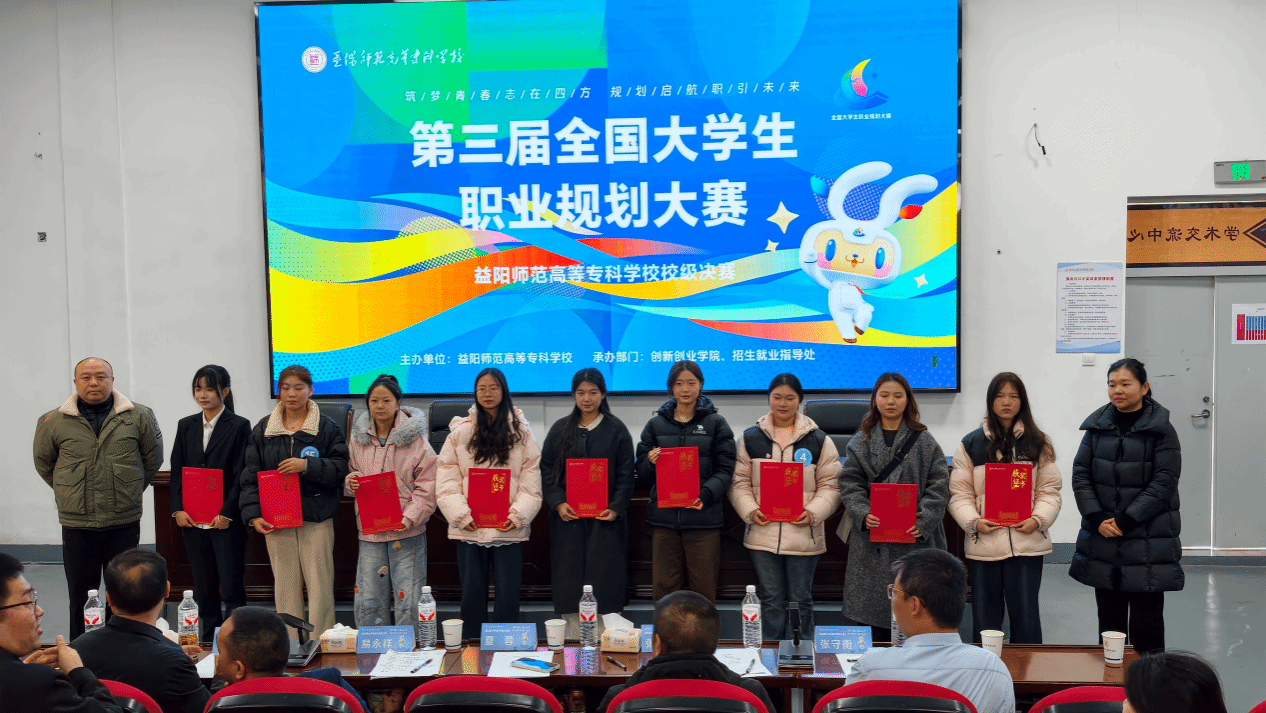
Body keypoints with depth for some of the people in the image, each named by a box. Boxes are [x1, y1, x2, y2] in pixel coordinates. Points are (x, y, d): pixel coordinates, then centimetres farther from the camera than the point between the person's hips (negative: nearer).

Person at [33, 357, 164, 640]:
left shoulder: (139, 417, 0)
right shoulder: (52, 422, 0)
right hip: (76, 525, 0)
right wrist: (70, 492, 12)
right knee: (81, 600, 10)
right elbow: (43, 463, 15)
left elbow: (153, 458, 12)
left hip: (124, 523, 0)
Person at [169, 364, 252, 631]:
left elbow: (242, 475, -7)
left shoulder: (239, 426, -3)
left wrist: (227, 513, -13)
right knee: (203, 587, 10)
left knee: (231, 586, -3)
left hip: (226, 520, -4)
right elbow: (177, 471, 10)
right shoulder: (186, 426, 11)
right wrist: (178, 509, -1)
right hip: (192, 519, 4)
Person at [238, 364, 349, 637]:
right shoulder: (263, 429, 10)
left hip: (316, 518, -2)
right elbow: (250, 475, 7)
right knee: (285, 585, 7)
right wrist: (253, 513, -3)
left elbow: (340, 469, -6)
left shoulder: (328, 428, 1)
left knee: (320, 585, -4)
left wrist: (307, 466, -19)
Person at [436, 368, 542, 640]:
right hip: (469, 528, 1)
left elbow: (531, 482, 1)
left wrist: (517, 515, -12)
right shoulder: (460, 431, 6)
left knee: (508, 597, -1)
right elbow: (446, 481, 1)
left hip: (508, 529, 0)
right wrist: (461, 515, -12)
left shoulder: (521, 432, 6)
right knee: (472, 597, 6)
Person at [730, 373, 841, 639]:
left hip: (803, 534, -1)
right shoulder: (750, 438, 6)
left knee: (801, 599, 8)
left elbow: (830, 485, 2)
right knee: (771, 599, 8)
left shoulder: (818, 440, 3)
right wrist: (750, 510, -10)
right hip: (763, 533, 1)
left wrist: (813, 512, -13)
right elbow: (740, 482, 6)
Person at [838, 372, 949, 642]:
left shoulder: (924, 441, 5)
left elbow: (939, 484, -2)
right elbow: (849, 483, 3)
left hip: (916, 537, -1)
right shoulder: (861, 442, 9)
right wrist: (863, 514, -14)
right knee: (876, 603, 5)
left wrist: (923, 521, -14)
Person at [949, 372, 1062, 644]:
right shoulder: (971, 444, 6)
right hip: (983, 545, 0)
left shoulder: (1038, 443, 8)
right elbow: (958, 493, 3)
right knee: (984, 618, 8)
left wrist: (1038, 519, -11)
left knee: (1026, 615, 2)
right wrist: (974, 521, -14)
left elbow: (1050, 490, 5)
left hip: (1027, 542, 0)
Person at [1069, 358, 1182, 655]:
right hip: (1102, 540, 4)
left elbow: (1163, 482, -9)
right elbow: (1080, 474, 4)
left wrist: (1125, 520, -15)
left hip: (1147, 544, -4)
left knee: (1146, 622, -2)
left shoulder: (1161, 430, -3)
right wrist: (1097, 518, -9)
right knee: (1109, 618, 12)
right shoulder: (1098, 426, 7)